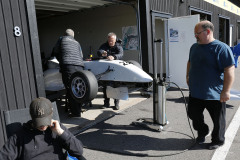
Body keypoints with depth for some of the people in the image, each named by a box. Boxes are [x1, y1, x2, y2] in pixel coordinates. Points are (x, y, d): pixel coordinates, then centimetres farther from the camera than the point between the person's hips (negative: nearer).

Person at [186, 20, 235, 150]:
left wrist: (226, 91, -24)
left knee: (218, 120, 11)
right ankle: (203, 132, 41)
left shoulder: (221, 48, -16)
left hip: (215, 94, -6)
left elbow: (229, 70, -21)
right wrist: (188, 76, 21)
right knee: (193, 114, 15)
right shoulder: (194, 47, 7)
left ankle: (218, 140, 35)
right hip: (195, 92, 6)